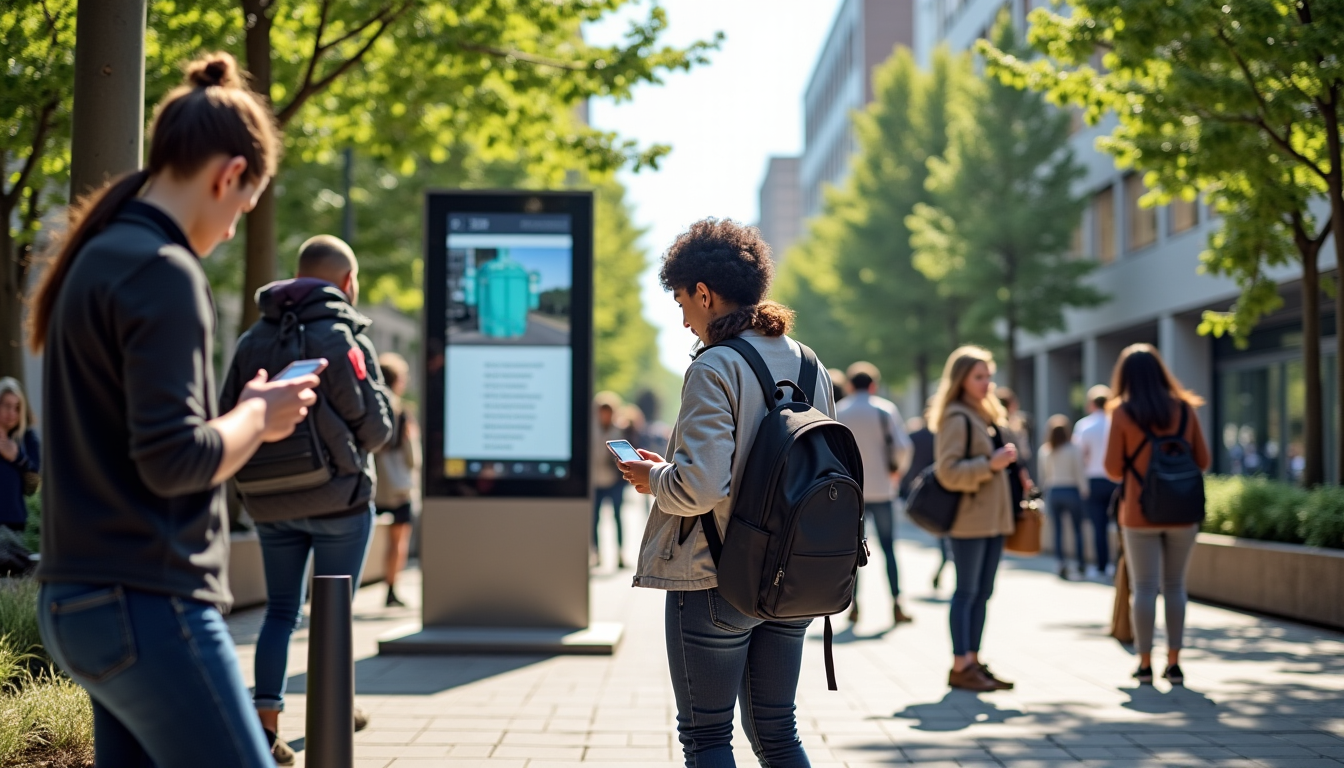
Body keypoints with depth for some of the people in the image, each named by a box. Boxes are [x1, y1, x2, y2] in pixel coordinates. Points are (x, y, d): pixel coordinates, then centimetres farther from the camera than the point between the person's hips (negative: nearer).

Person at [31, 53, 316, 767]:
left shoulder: (98, 259, 14)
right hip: (146, 602, -10)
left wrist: (244, 415, 12)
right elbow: (172, 460, -21)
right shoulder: (163, 271, -15)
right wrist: (258, 417, -5)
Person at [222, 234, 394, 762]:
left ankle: (265, 722, 4)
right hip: (338, 499, -4)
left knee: (281, 610, 12)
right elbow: (377, 427, -11)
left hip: (270, 502, 4)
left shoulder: (252, 340, 3)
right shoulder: (344, 337, -13)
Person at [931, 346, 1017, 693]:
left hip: (993, 517, 9)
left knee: (983, 592, 10)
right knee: (967, 591, -6)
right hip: (969, 518, -9)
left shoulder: (987, 415, 17)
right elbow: (948, 472, -20)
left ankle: (973, 661, 15)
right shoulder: (956, 419, -11)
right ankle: (960, 667, -2)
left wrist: (1007, 462, 14)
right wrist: (990, 465, -25)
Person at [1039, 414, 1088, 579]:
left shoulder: (1044, 451, 1)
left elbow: (1043, 475, 5)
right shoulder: (1074, 450, -7)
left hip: (1052, 492, 2)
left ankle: (1060, 563, -5)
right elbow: (1079, 473, -6)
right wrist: (1084, 492, 3)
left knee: (1058, 530, 4)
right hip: (1071, 490, -2)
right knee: (1077, 528, 9)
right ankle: (1079, 562, 13)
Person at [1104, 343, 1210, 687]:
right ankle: (1174, 662, 11)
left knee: (1144, 587, 4)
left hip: (1140, 514, -2)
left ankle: (1145, 663, 5)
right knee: (1175, 586, 11)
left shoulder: (1122, 413, -6)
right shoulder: (1184, 409, 1)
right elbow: (1202, 461, 5)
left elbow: (1113, 470, -5)